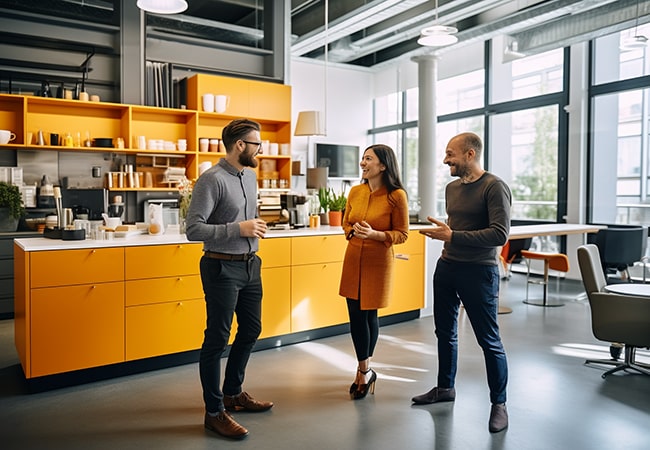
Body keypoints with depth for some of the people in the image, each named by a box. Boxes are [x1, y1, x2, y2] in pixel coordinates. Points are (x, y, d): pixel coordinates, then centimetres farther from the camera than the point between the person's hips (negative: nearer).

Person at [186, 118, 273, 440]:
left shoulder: (250, 176, 10)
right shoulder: (212, 179, -16)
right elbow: (193, 229, -21)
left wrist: (255, 226, 6)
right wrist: (239, 229, -23)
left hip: (250, 265, 9)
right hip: (222, 268, -9)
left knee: (251, 329, 18)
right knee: (217, 339, 2)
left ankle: (233, 393, 38)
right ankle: (214, 412, 17)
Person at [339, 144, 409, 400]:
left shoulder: (396, 196, -11)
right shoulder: (355, 192, 2)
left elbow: (402, 234, -6)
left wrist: (374, 234, -20)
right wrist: (353, 232, -7)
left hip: (378, 262, -4)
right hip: (353, 259, 4)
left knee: (369, 315, 7)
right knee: (355, 314, 5)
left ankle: (364, 370, 29)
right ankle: (365, 371, 25)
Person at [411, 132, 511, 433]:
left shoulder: (494, 187, -13)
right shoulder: (452, 188, 10)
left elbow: (500, 235, -22)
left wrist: (452, 236, -24)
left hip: (478, 271, -7)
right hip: (446, 267, 8)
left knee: (488, 339, 2)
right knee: (445, 331, 17)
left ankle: (499, 403, 19)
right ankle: (445, 388, 35)